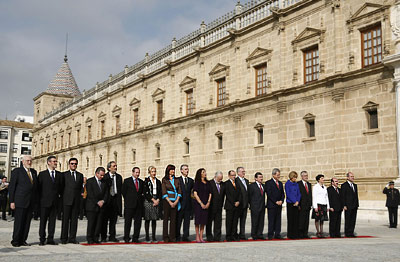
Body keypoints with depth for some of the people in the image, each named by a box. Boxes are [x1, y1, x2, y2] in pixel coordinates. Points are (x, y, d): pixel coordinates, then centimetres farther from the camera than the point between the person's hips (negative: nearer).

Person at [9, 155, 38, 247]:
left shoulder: (33, 172, 15)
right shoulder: (17, 171, -1)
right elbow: (11, 187, -4)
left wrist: (36, 201, 11)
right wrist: (12, 201, -10)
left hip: (31, 203, 5)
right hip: (20, 202, -5)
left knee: (27, 222, 5)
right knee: (18, 222, -2)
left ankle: (23, 240, 12)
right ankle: (15, 241, 6)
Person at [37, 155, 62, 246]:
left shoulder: (59, 174, 10)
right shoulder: (42, 174, 1)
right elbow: (38, 187, 1)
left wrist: (59, 195, 5)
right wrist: (41, 197, -2)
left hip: (55, 201, 3)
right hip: (45, 201, -3)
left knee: (52, 220, 5)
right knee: (43, 221, 1)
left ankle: (50, 239, 10)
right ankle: (42, 240, 7)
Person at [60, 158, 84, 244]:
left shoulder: (80, 175, 15)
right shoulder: (64, 174, 6)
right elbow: (62, 187, 5)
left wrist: (81, 193, 2)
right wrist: (63, 197, -1)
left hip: (76, 201, 3)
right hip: (67, 200, -3)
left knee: (74, 219, 4)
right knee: (65, 219, -1)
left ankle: (72, 238, 9)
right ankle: (64, 238, 4)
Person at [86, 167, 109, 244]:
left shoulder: (104, 182, 15)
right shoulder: (90, 181, -1)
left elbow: (106, 193, 11)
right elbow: (90, 194, -9)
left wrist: (103, 201, -7)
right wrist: (97, 202, -13)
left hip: (101, 206, 5)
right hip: (92, 206, -4)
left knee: (99, 223, 2)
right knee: (91, 223, -3)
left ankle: (96, 238, 9)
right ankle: (90, 239, 4)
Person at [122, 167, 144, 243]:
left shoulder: (141, 182, 13)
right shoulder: (127, 181, 1)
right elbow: (123, 192, 2)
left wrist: (141, 199, 7)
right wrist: (127, 200, 2)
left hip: (139, 205, 4)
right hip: (129, 205, -4)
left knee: (138, 222, 3)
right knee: (128, 222, 1)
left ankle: (135, 238, 10)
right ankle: (126, 238, 8)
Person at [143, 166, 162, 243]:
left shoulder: (158, 182, 13)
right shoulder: (146, 181, 0)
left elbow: (160, 192, 11)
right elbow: (145, 192, -7)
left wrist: (157, 200, -5)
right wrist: (153, 200, -10)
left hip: (156, 201, 4)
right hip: (148, 201, -4)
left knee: (154, 219, 5)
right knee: (147, 219, -2)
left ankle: (153, 236, 9)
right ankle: (147, 236, 3)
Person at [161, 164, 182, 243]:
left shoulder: (176, 180, 12)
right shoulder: (164, 180, 1)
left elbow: (179, 192, 8)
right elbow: (164, 192, -5)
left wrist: (176, 201, -6)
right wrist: (170, 202, -12)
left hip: (175, 202, 3)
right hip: (167, 201, -3)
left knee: (173, 219, 2)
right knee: (166, 218, -1)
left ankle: (172, 237, 6)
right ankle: (165, 237, 3)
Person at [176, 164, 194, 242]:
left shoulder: (191, 180, 13)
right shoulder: (177, 180, 1)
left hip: (188, 203, 3)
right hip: (180, 203, -3)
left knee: (187, 221, 4)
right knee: (178, 221, 2)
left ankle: (185, 236, 10)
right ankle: (178, 236, 11)